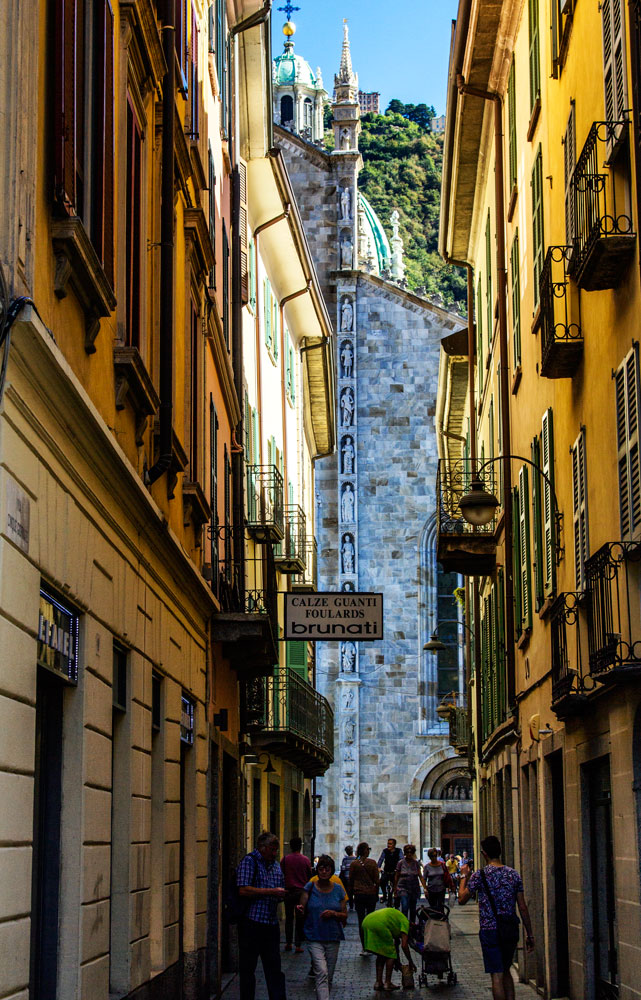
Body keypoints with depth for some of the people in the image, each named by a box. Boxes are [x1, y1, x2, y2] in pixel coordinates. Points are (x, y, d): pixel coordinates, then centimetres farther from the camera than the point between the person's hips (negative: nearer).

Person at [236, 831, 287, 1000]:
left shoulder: (275, 865, 17)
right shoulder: (249, 861, -6)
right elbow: (243, 891, -18)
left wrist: (282, 895, 6)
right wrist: (272, 892, -18)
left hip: (271, 923, 6)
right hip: (251, 922, -6)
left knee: (274, 967, 5)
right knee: (248, 968, 2)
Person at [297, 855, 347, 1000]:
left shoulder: (338, 890, 5)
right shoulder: (310, 887, -1)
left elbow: (344, 916, 7)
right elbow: (302, 913, -2)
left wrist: (334, 914, -13)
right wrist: (300, 910, -24)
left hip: (333, 938, 3)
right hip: (314, 938, -3)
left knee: (329, 977, 11)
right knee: (322, 973, -18)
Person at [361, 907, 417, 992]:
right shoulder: (405, 922, 11)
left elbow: (396, 942, 42)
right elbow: (404, 945, 2)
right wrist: (411, 962, 13)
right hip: (379, 924, -9)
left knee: (381, 954, 20)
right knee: (390, 954, 6)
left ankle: (378, 982, 16)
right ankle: (387, 983, 5)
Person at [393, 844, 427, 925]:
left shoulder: (416, 863, 4)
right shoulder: (401, 863, -1)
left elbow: (420, 876, 2)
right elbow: (396, 876, 5)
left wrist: (425, 888, -6)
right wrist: (395, 889, 7)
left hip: (414, 889, 3)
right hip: (403, 888, -2)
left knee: (413, 908, 8)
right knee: (404, 907, -17)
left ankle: (412, 924, 21)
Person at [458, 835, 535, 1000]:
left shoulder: (480, 875, -10)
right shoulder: (513, 874, 2)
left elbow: (462, 899, 0)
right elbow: (523, 908, 3)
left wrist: (464, 876, 14)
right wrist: (529, 935, 9)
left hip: (490, 930, -4)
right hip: (511, 930, 4)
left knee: (497, 976, -2)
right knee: (505, 971, 20)